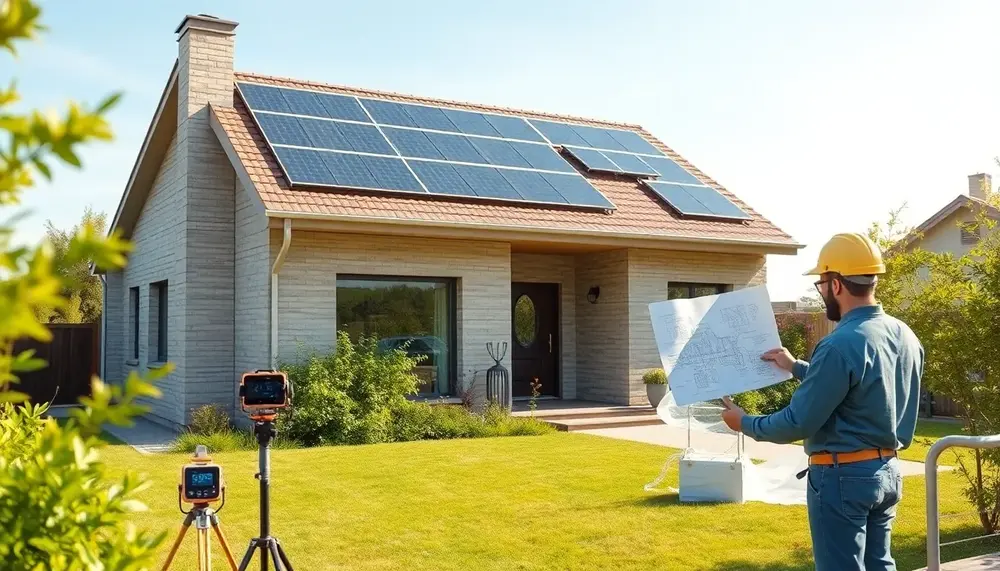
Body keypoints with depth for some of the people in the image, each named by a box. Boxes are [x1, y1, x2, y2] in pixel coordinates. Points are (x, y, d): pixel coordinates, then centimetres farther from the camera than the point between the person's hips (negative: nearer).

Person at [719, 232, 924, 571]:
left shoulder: (841, 345, -23)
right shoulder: (905, 336, 4)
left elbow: (799, 423, -20)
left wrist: (746, 424, -3)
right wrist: (797, 368, 25)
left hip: (843, 476, -8)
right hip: (887, 470, 8)